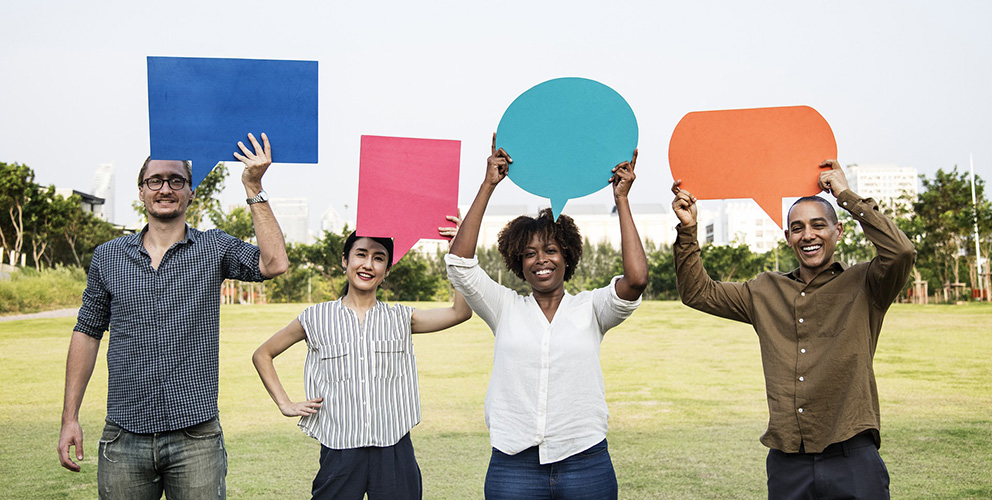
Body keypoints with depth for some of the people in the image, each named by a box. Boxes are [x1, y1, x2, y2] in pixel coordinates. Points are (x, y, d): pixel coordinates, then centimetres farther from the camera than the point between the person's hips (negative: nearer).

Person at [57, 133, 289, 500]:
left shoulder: (214, 249, 3)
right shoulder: (107, 257, 9)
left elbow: (273, 263, -14)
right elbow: (87, 333, 13)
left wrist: (254, 189, -16)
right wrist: (70, 418, 8)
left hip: (195, 438, -1)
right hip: (124, 438, 2)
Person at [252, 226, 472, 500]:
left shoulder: (401, 318, 7)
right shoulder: (317, 319, 5)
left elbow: (460, 312, -5)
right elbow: (262, 355, 15)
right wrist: (285, 404, 5)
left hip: (394, 450, 1)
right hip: (340, 452, -1)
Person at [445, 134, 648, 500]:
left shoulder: (590, 309, 4)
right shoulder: (505, 309, 7)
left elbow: (636, 278, -13)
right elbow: (459, 262, -5)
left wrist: (621, 199, -7)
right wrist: (488, 185, -5)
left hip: (586, 465, 0)